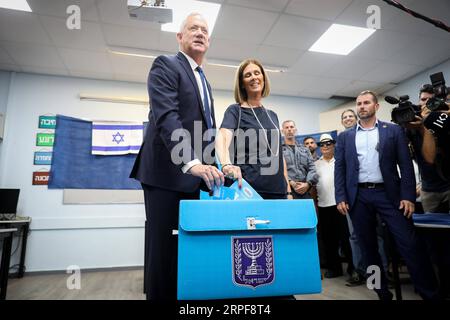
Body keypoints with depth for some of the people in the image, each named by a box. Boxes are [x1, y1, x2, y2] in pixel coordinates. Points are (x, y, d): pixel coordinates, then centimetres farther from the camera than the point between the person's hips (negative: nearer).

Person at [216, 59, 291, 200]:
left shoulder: (272, 115, 14)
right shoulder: (235, 110, -2)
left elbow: (278, 154, 16)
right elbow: (222, 138, -21)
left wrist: (288, 190, 12)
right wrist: (226, 164, -41)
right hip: (249, 189, -5)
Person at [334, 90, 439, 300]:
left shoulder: (394, 131, 7)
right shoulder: (345, 137, 10)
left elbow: (406, 165, 2)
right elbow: (339, 168, 5)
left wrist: (408, 196, -7)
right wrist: (340, 198, -4)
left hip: (388, 194, -1)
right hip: (358, 197, 2)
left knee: (410, 244, -4)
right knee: (368, 247, 9)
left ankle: (430, 293, 14)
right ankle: (382, 292, 23)